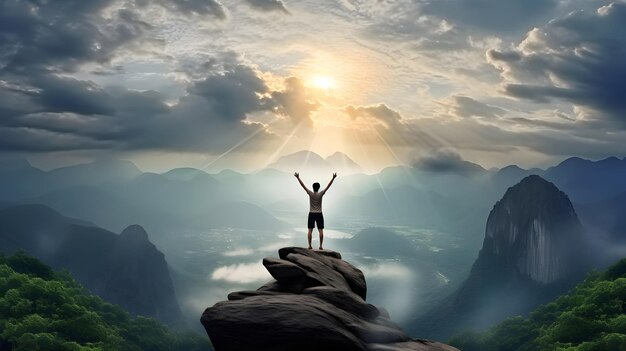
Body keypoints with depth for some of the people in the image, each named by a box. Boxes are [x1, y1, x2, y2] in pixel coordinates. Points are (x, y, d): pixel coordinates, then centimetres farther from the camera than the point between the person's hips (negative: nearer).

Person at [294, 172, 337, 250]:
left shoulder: (310, 194, -8)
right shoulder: (321, 194, -8)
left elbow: (303, 185, -7)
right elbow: (328, 186, -8)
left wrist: (298, 177, -5)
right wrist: (333, 178, -7)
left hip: (311, 214, 0)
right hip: (319, 214, 0)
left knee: (310, 230, 4)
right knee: (320, 230, 2)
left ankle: (310, 245, 2)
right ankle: (320, 246, -1)